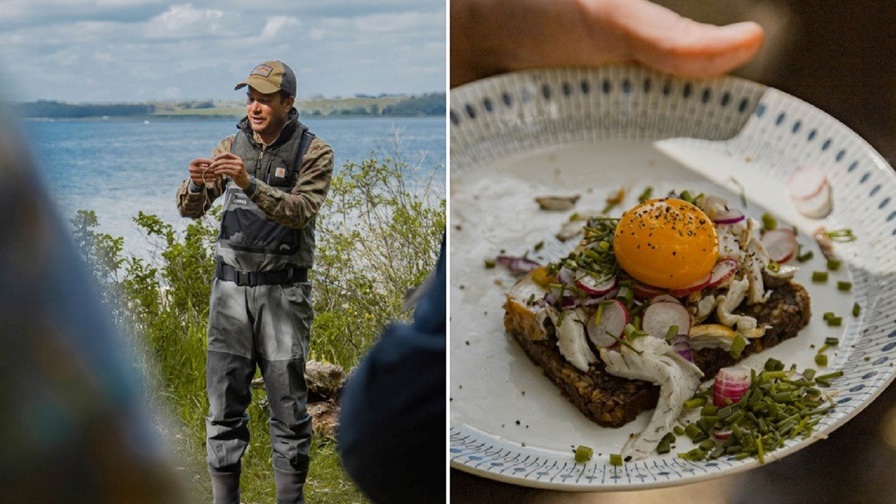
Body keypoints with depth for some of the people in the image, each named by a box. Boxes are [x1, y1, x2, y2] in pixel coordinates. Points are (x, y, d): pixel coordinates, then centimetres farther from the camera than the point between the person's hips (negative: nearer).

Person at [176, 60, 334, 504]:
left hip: (282, 290, -3)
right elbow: (190, 209, 4)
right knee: (224, 404, 5)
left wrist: (249, 184, -30)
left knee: (288, 407, 2)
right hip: (230, 285, 4)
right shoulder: (232, 145, 8)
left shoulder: (314, 152, -4)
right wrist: (196, 184, -18)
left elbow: (301, 211, -18)